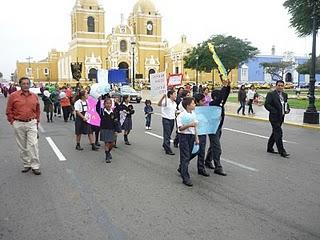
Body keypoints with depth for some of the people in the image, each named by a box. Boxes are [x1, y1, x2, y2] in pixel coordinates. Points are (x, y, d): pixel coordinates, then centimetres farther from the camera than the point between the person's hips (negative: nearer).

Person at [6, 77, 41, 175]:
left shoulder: (34, 96, 5)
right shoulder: (13, 96, -2)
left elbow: (38, 110, 16)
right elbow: (9, 111, 2)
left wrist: (37, 121, 12)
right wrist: (13, 122, -2)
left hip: (31, 123, 0)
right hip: (18, 124, 0)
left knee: (33, 144, -7)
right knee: (22, 146, 9)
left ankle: (35, 166, 0)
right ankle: (26, 164, 23)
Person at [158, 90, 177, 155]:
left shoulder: (174, 103, 11)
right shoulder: (166, 101, -14)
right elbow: (159, 104, -34)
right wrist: (163, 97, -49)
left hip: (172, 120, 8)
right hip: (166, 119, -8)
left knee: (169, 135, 17)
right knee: (167, 135, -6)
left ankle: (165, 145, 37)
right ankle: (168, 150, -3)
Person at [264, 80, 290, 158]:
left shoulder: (285, 95, 12)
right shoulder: (271, 94, -9)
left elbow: (286, 104, 21)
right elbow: (266, 105, -15)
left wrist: (287, 110, -1)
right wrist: (275, 111, -21)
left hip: (281, 117, 8)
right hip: (274, 117, -8)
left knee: (275, 133, 16)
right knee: (278, 133, -10)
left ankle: (269, 148, 29)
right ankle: (281, 151, -6)